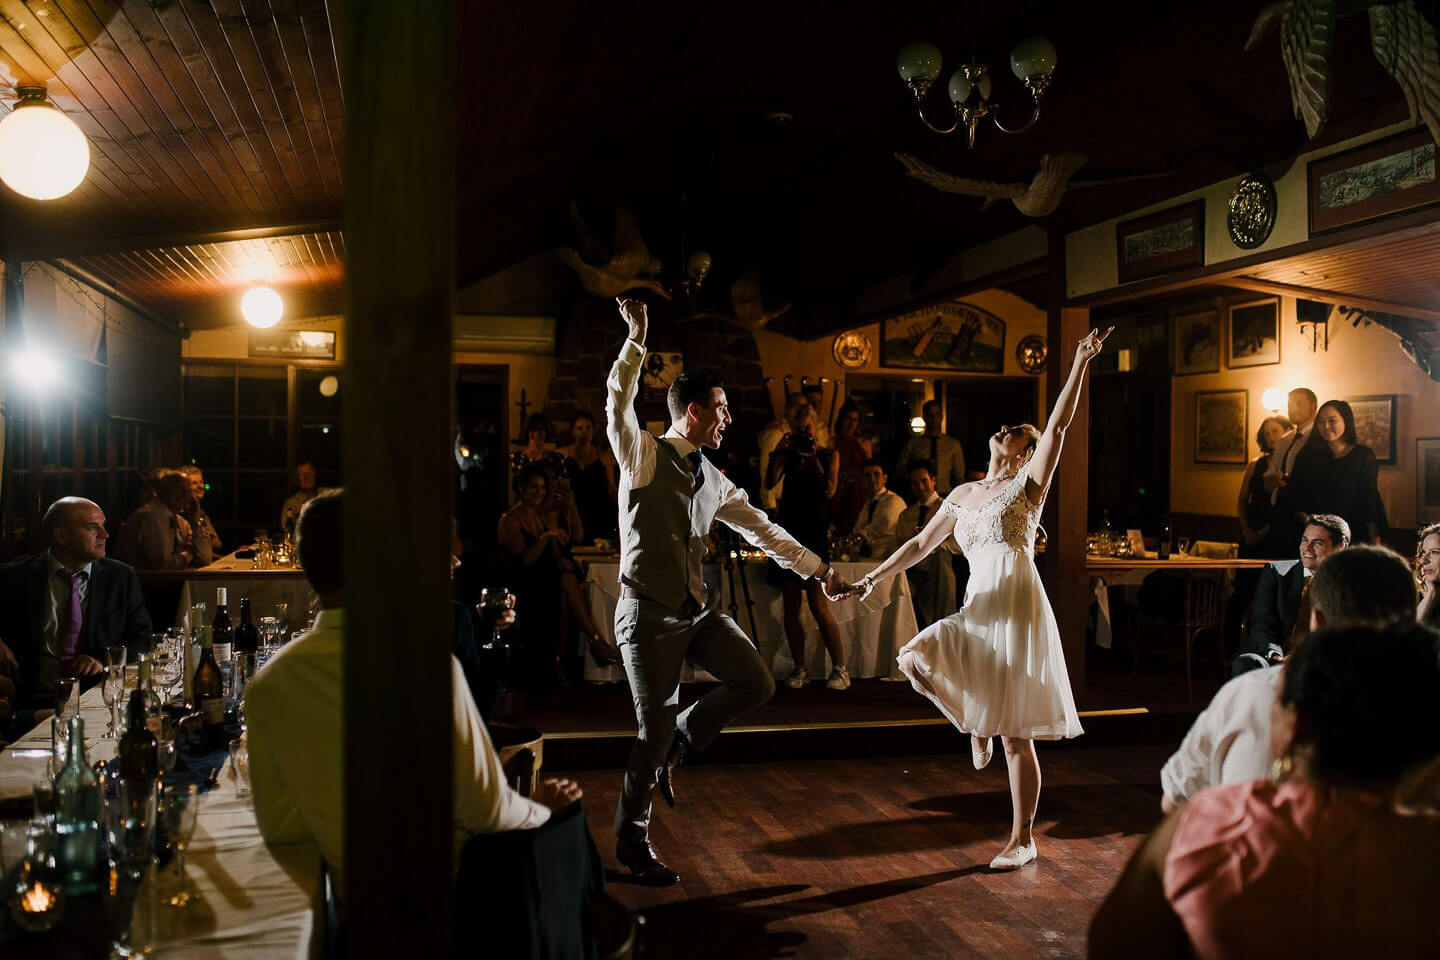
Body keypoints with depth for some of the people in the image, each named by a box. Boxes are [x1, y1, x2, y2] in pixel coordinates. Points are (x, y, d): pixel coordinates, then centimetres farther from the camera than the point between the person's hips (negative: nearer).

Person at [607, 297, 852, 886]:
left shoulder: (714, 481, 12)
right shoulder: (644, 456, -6)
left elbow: (763, 530, 17)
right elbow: (619, 403, -24)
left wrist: (819, 570, 17)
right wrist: (636, 340, -33)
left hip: (699, 609, 6)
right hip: (650, 614, -6)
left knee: (757, 684, -6)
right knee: (655, 732, -2)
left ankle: (679, 741, 19)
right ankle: (631, 843, 20)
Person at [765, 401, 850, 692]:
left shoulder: (829, 455, 6)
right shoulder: (788, 454, 13)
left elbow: (829, 491, -7)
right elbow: (770, 483, -1)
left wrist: (814, 459, -10)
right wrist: (777, 454, -9)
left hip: (814, 532, -4)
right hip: (788, 529, 4)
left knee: (818, 604, -9)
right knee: (790, 604, 3)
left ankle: (840, 668, 0)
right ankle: (800, 668, 12)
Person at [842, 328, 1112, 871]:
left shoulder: (1029, 482, 2)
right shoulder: (963, 494, 16)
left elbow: (1059, 424, -10)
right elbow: (920, 545, 18)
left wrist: (1081, 363, -18)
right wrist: (872, 579, 11)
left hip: (1018, 610, -5)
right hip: (977, 612, 5)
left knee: (1016, 735, -3)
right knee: (913, 659, -17)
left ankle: (1023, 840, 12)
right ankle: (974, 726, 10)